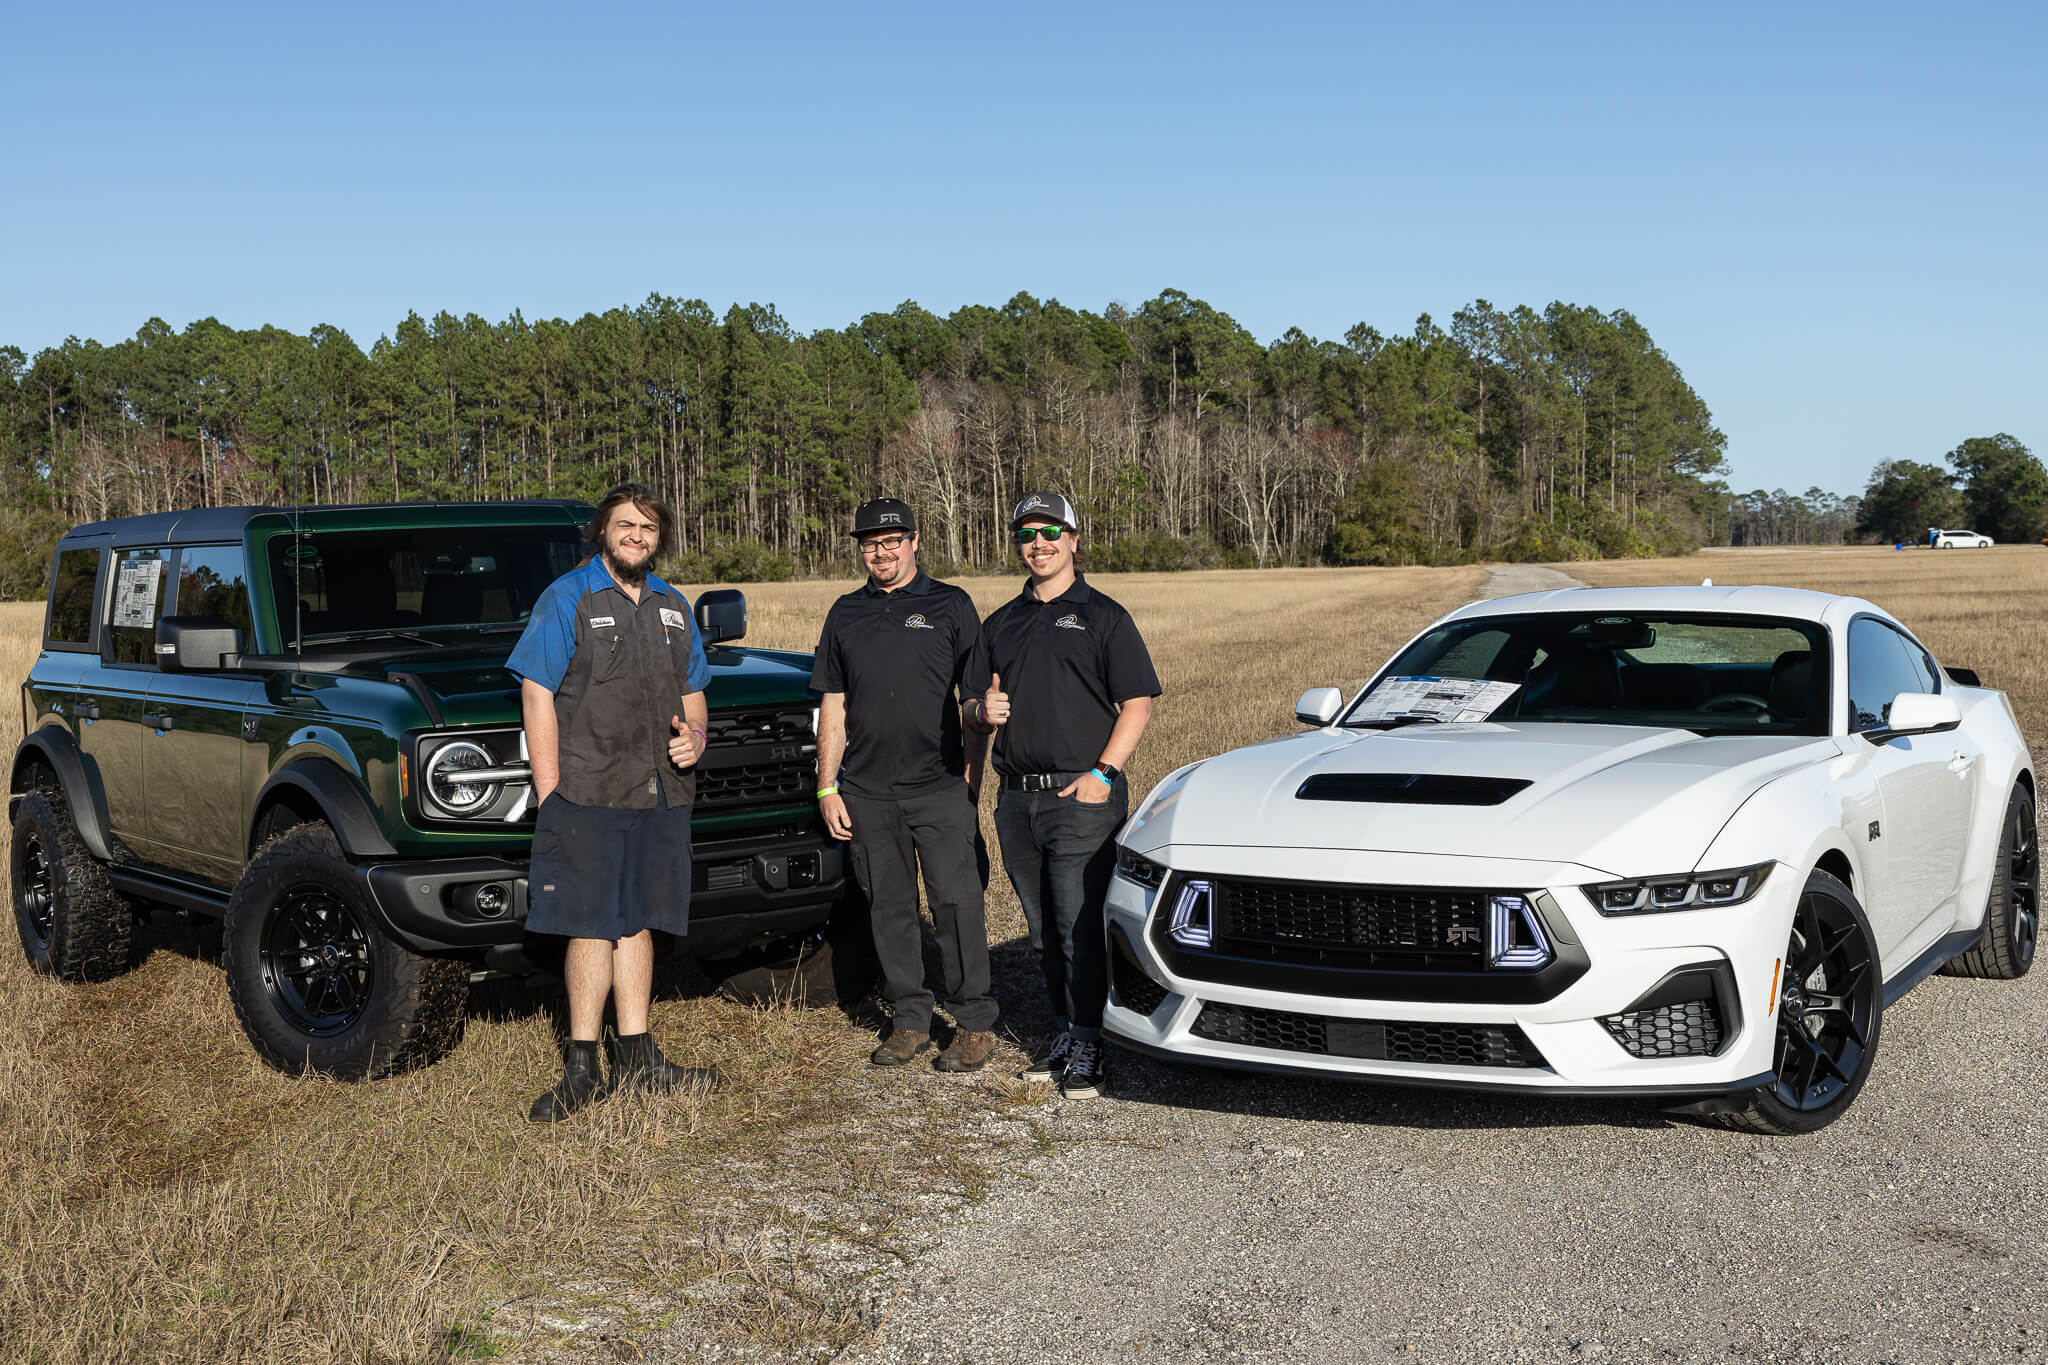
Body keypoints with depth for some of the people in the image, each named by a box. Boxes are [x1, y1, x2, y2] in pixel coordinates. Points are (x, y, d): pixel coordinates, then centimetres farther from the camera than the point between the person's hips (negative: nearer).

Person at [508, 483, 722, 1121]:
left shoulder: (672, 607, 17)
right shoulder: (566, 598, -2)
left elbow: (691, 693, 25)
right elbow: (537, 693, -8)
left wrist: (694, 735, 2)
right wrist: (549, 793, -14)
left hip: (660, 794, 6)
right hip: (588, 795, -5)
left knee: (636, 921, 11)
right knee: (591, 926, -5)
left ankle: (637, 1059, 17)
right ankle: (582, 1069, 1)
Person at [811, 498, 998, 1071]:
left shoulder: (950, 606, 3)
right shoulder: (845, 614, 13)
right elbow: (833, 707, 14)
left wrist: (972, 777, -7)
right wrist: (827, 788, 8)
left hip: (940, 788, -3)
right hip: (866, 793, 4)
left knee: (956, 904, -6)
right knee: (890, 908, 7)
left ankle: (975, 1023, 3)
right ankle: (910, 1019, 17)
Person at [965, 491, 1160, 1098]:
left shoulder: (1103, 616, 2)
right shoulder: (1002, 622, 18)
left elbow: (1137, 703, -4)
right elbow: (976, 708, 21)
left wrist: (1103, 774, -14)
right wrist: (985, 711, -4)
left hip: (1081, 797, -5)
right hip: (1016, 799, 5)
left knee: (1079, 928, -8)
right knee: (1044, 931, 11)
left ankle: (1086, 1048, -2)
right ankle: (1063, 1036, 20)